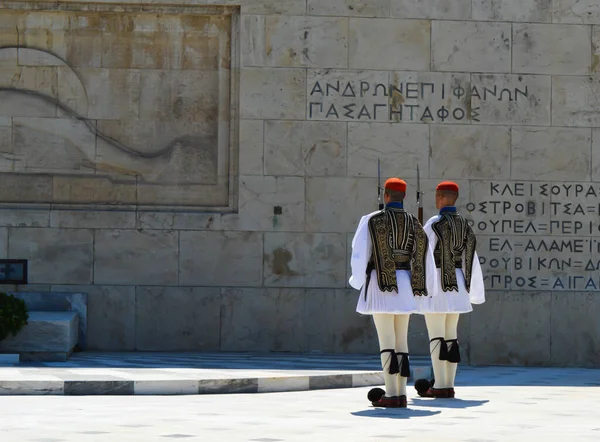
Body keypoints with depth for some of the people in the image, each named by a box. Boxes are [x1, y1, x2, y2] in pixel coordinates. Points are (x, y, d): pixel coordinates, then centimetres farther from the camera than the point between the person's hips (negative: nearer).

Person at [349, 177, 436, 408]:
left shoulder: (371, 220, -6)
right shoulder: (415, 224, 8)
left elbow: (359, 255, -9)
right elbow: (427, 261, 9)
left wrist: (357, 280, 8)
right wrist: (424, 285, 24)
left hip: (380, 285, -5)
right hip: (404, 287, 5)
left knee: (386, 341, -5)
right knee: (401, 341, 9)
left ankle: (391, 395, -9)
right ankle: (401, 394, 7)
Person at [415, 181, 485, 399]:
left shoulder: (434, 224, -12)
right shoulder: (464, 225, 10)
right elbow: (471, 260, 12)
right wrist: (475, 291, 18)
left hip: (436, 282, -7)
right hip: (457, 285, 7)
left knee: (436, 336, -5)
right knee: (451, 336, 9)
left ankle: (439, 386, -6)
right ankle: (449, 385, 9)